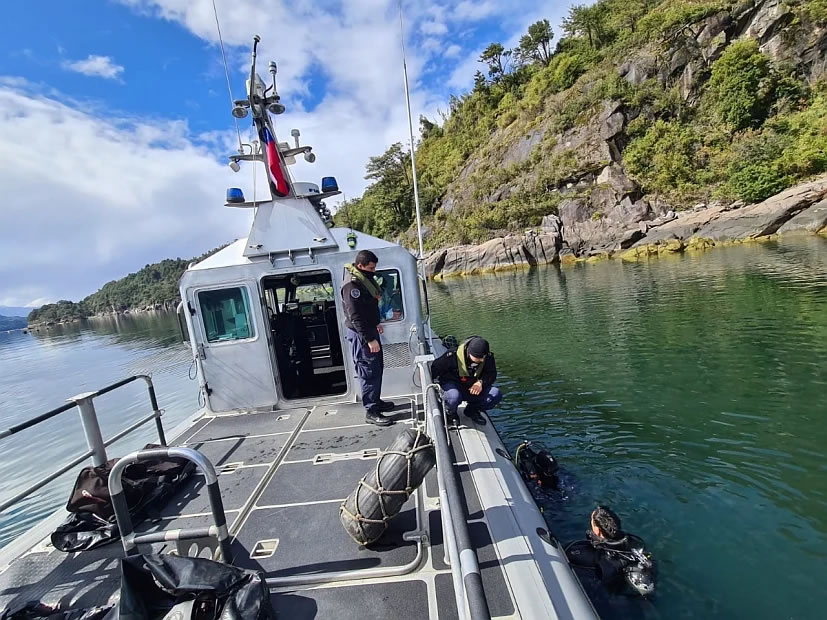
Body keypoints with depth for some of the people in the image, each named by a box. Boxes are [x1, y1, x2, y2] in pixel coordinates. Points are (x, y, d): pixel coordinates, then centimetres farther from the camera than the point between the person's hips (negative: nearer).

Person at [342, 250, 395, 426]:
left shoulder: (365, 280, 9)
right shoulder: (352, 286, -21)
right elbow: (355, 317, -25)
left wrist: (376, 324, 24)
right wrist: (369, 339, -25)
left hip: (370, 330, 10)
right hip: (360, 335, -10)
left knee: (378, 368, 18)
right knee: (369, 372, -5)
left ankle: (376, 401, 32)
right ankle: (371, 411, 5)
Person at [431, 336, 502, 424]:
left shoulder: (488, 357, -15)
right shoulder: (453, 356, -27)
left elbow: (492, 374, -6)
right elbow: (435, 369, -15)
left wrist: (481, 382, -27)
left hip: (474, 386, 4)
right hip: (453, 383, -4)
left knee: (496, 394, -19)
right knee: (454, 397, -40)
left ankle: (472, 410, 8)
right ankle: (449, 413, 0)